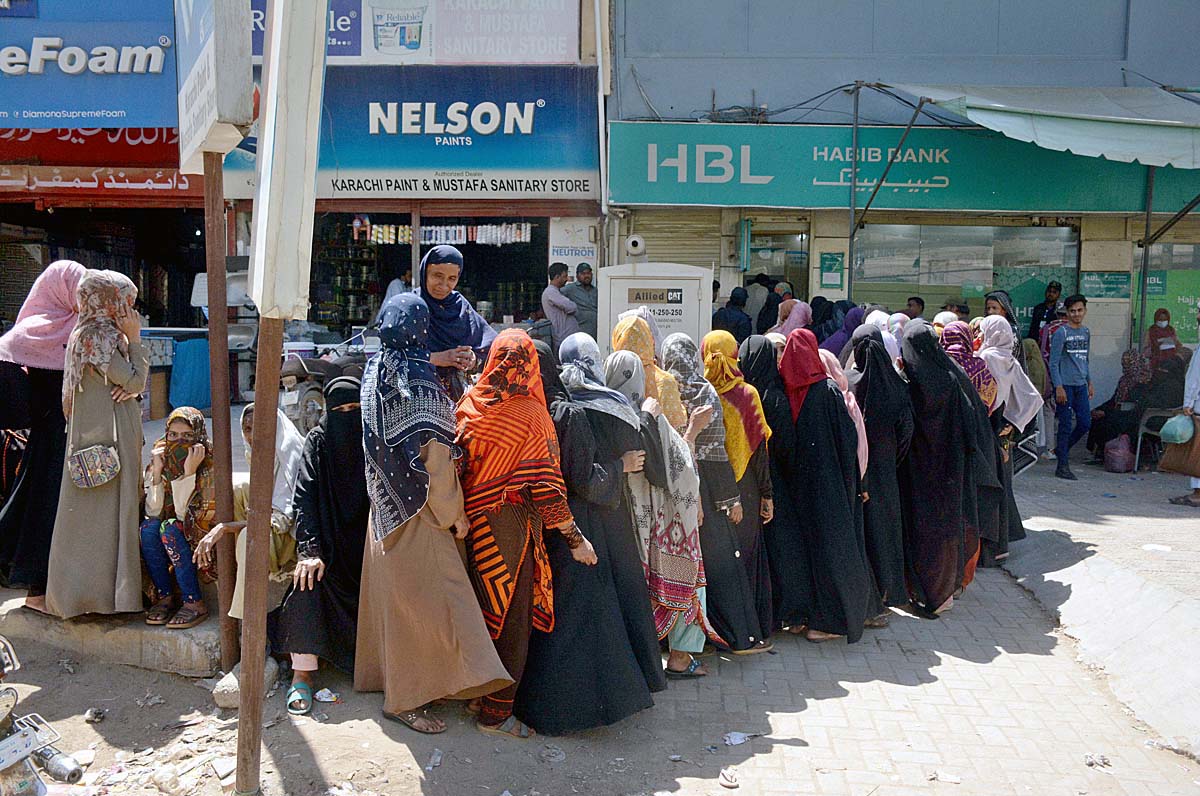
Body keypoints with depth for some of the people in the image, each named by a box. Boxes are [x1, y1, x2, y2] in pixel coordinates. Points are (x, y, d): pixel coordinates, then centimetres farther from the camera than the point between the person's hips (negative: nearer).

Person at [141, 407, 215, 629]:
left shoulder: (210, 464, -19)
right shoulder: (162, 457, -3)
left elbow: (185, 514, -24)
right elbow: (153, 511, -10)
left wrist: (189, 471, -30)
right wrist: (157, 470, -19)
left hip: (203, 536, -5)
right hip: (174, 535, 5)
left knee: (171, 529, -30)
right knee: (148, 528, -23)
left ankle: (194, 603, -24)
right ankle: (164, 597, -12)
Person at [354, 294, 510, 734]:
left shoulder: (374, 372, 5)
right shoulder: (421, 383, -19)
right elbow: (435, 456, -19)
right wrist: (454, 513, -11)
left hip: (385, 506, 8)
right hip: (417, 512, -8)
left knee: (392, 595, 20)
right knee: (422, 598, 0)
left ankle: (383, 673, 34)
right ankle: (406, 699, 8)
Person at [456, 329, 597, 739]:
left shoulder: (468, 403, 0)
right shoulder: (530, 414, -15)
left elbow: (458, 462, 6)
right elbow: (546, 485, -17)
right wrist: (575, 538, -10)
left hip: (473, 521, 6)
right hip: (511, 525, -6)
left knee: (484, 612, 20)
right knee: (512, 620, 6)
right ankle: (496, 714, 14)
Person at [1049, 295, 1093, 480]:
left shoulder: (1086, 332, 13)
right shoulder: (1061, 333, -8)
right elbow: (1053, 363, -10)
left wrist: (1089, 382, 18)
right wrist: (1058, 387, -16)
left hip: (1081, 386, 7)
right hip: (1065, 385, -7)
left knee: (1085, 423, 5)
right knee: (1066, 425, -3)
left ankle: (1062, 450, 27)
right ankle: (1062, 466, 4)